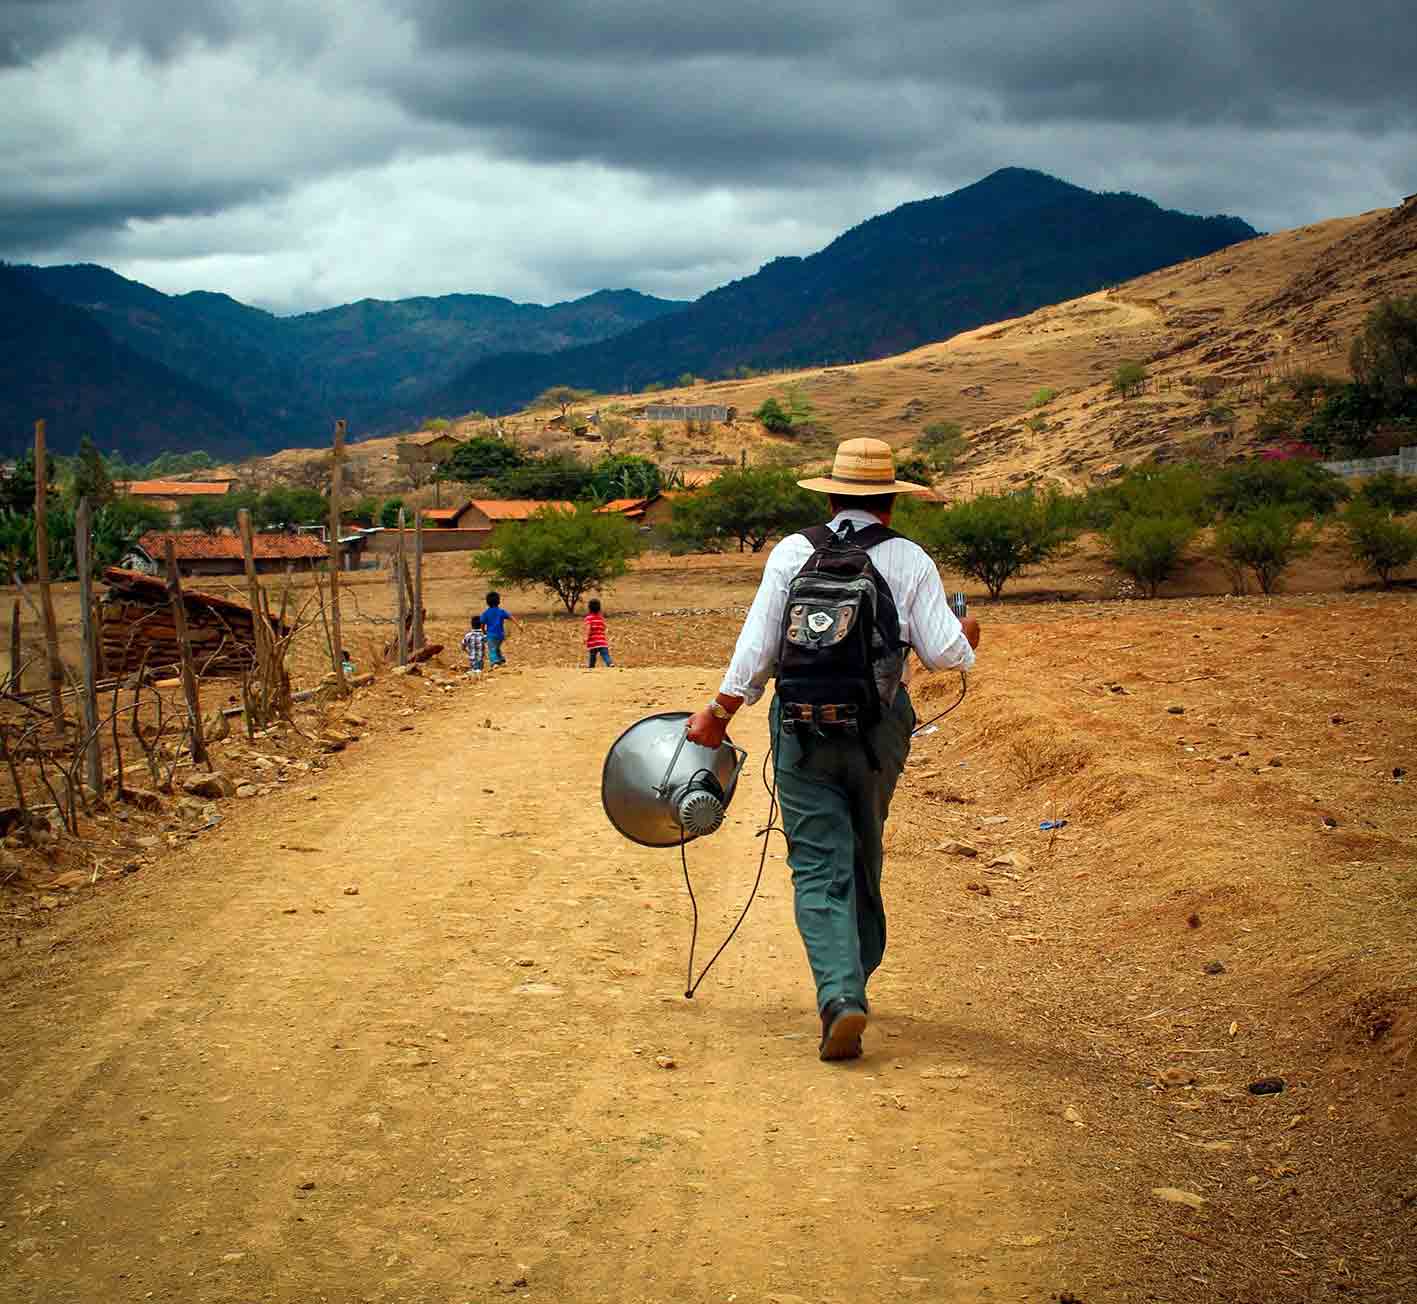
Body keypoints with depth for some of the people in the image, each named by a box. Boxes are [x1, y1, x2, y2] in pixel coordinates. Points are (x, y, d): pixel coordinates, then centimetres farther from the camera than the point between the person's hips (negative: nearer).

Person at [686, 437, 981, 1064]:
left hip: (803, 727, -1)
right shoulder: (910, 560, 0)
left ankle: (841, 994, -20)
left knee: (820, 867, -2)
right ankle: (853, 979, 32)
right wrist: (967, 635, 19)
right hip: (881, 727, 1)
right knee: (864, 858, 19)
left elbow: (756, 649, -3)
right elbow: (944, 653, -3)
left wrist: (717, 714, 7)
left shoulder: (791, 553, 0)